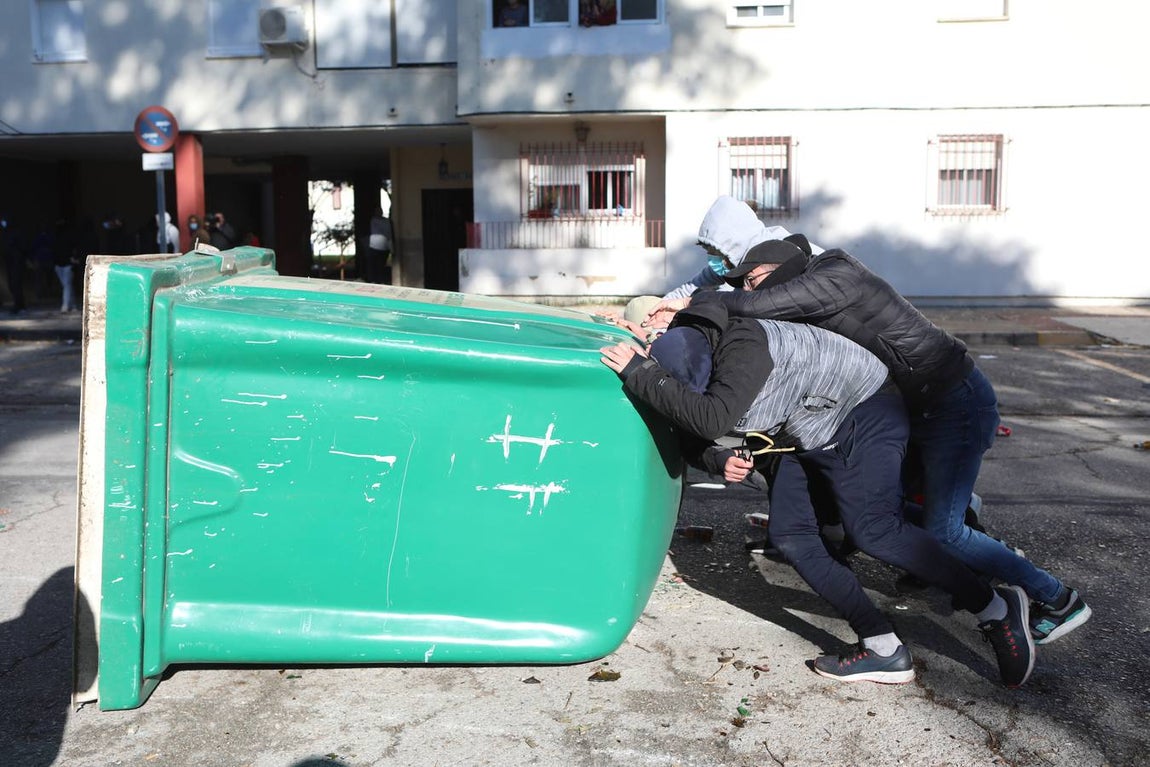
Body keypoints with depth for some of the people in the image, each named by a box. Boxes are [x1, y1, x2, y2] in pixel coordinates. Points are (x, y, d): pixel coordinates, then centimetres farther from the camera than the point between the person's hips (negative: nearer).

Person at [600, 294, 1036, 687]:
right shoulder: (687, 359, -7)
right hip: (809, 433, 9)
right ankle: (884, 651, 1)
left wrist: (640, 375, -44)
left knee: (872, 529, -22)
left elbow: (713, 419, -50)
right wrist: (719, 460, -19)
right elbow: (689, 436, 3)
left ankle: (996, 609, -3)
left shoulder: (744, 347, -34)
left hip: (865, 413, -9)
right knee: (788, 533, -3)